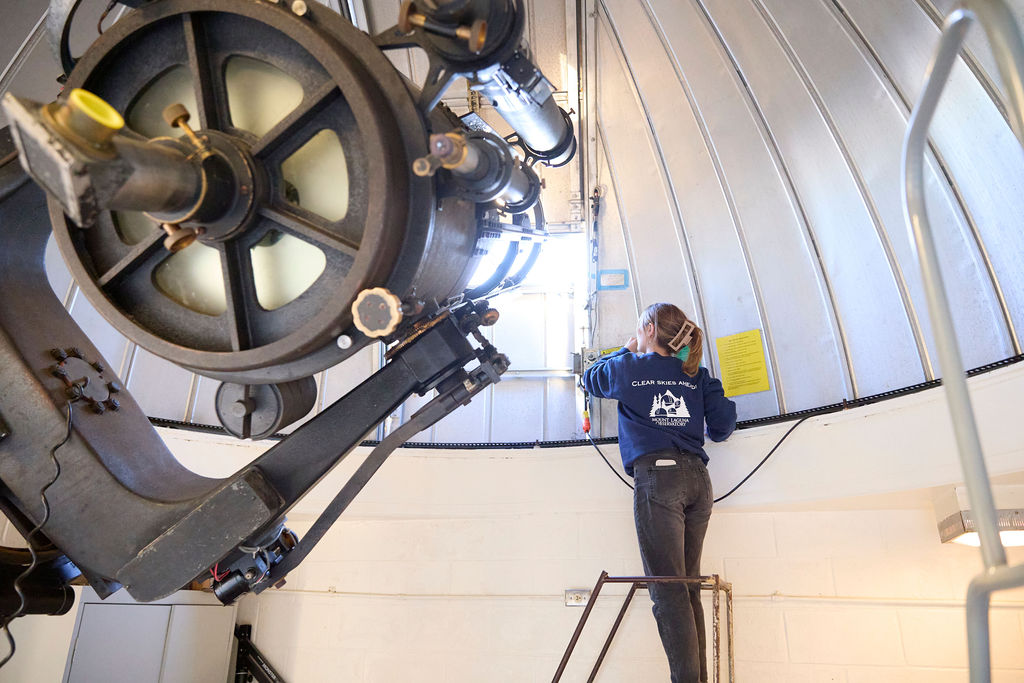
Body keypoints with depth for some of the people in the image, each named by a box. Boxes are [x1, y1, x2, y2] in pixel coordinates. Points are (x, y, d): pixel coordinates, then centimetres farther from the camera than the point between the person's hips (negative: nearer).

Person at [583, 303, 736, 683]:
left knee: (668, 590, -7)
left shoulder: (628, 367, 5)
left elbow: (591, 378, 24)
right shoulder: (696, 374, 15)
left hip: (656, 477, -5)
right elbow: (724, 420, 10)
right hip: (697, 478, 6)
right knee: (688, 587, 12)